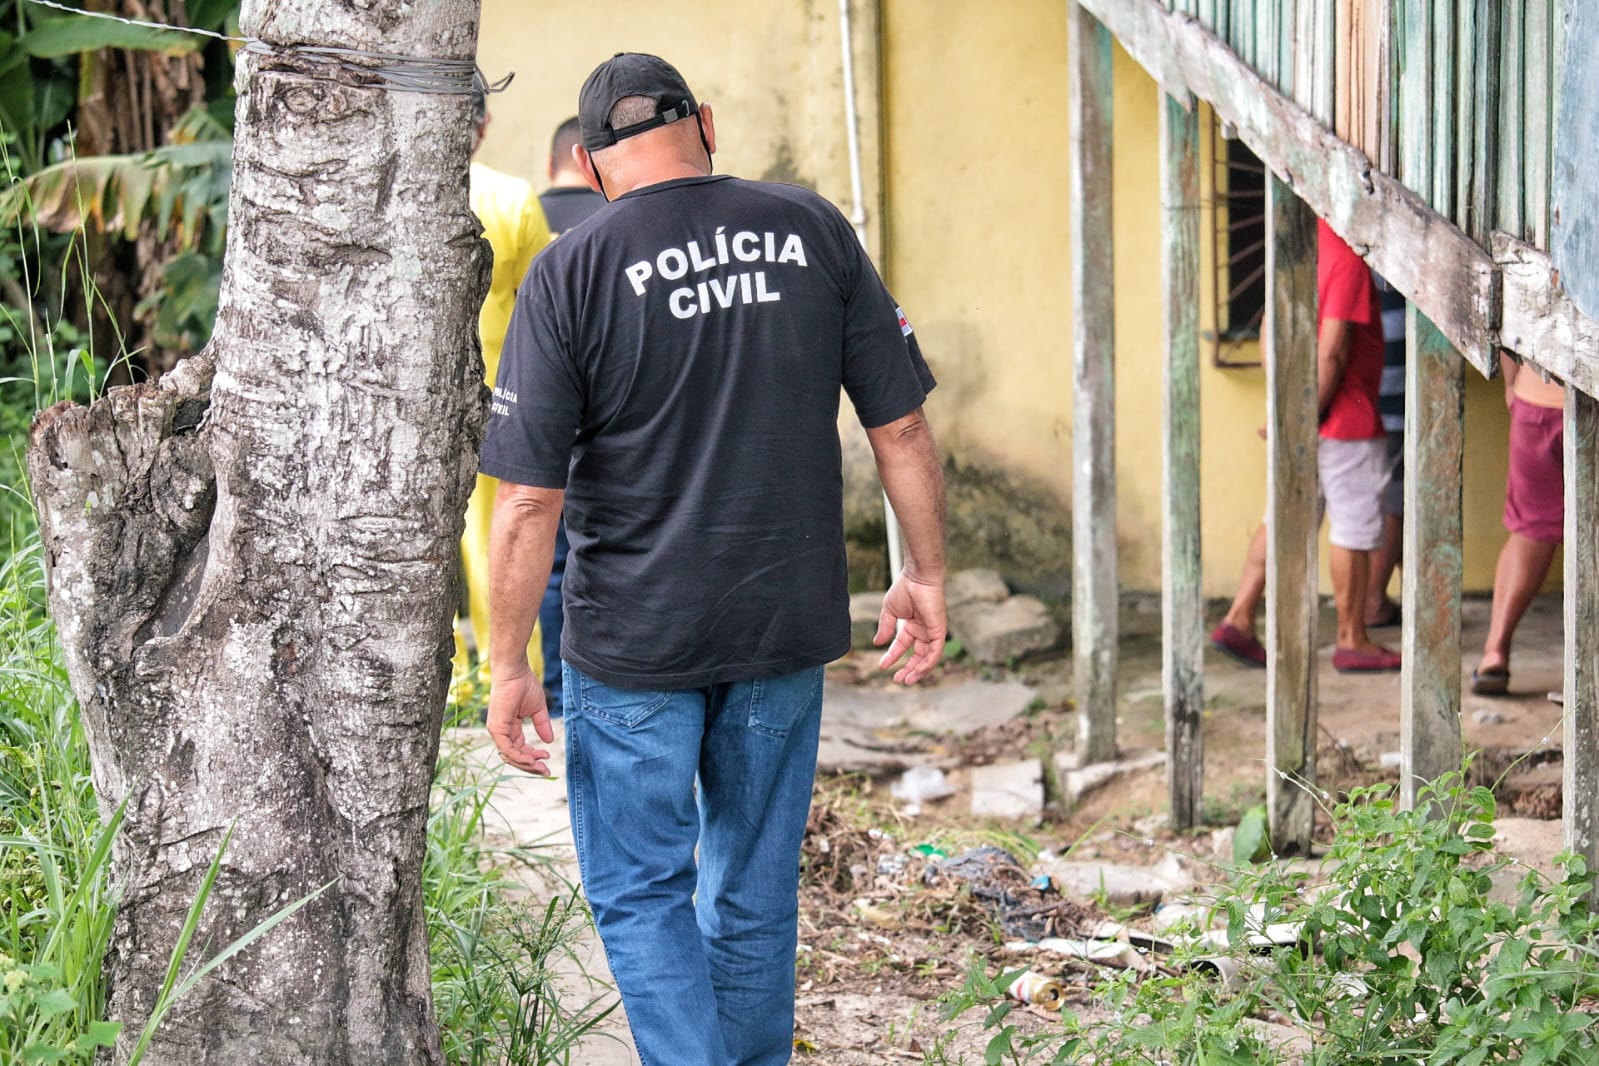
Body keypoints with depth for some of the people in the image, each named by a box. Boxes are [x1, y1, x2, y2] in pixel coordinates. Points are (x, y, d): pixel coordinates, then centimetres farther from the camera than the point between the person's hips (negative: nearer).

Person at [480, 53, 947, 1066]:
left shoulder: (570, 274, -11)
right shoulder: (812, 230, -3)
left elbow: (529, 498, -12)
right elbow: (901, 424, 0)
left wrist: (510, 667, -4)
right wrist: (926, 576, 12)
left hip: (633, 641, -3)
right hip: (787, 625, 3)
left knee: (640, 890, 10)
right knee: (757, 885, 18)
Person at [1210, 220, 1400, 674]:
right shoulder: (1348, 259, -18)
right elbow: (1331, 352, -22)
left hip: (1300, 417, 8)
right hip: (1345, 420, -8)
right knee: (1354, 529, 3)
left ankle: (1238, 620, 10)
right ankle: (1353, 641, 11)